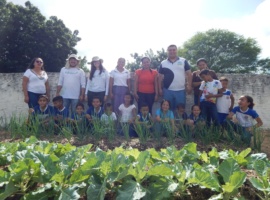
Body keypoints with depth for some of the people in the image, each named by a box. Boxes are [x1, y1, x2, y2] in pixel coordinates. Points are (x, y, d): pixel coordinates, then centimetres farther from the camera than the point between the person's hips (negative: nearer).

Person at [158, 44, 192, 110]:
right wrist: (160, 89, 3)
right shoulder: (163, 63, 7)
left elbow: (189, 74, 4)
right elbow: (160, 77, 9)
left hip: (180, 91, 0)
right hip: (167, 91, 1)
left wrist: (189, 86, -5)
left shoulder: (183, 61, 5)